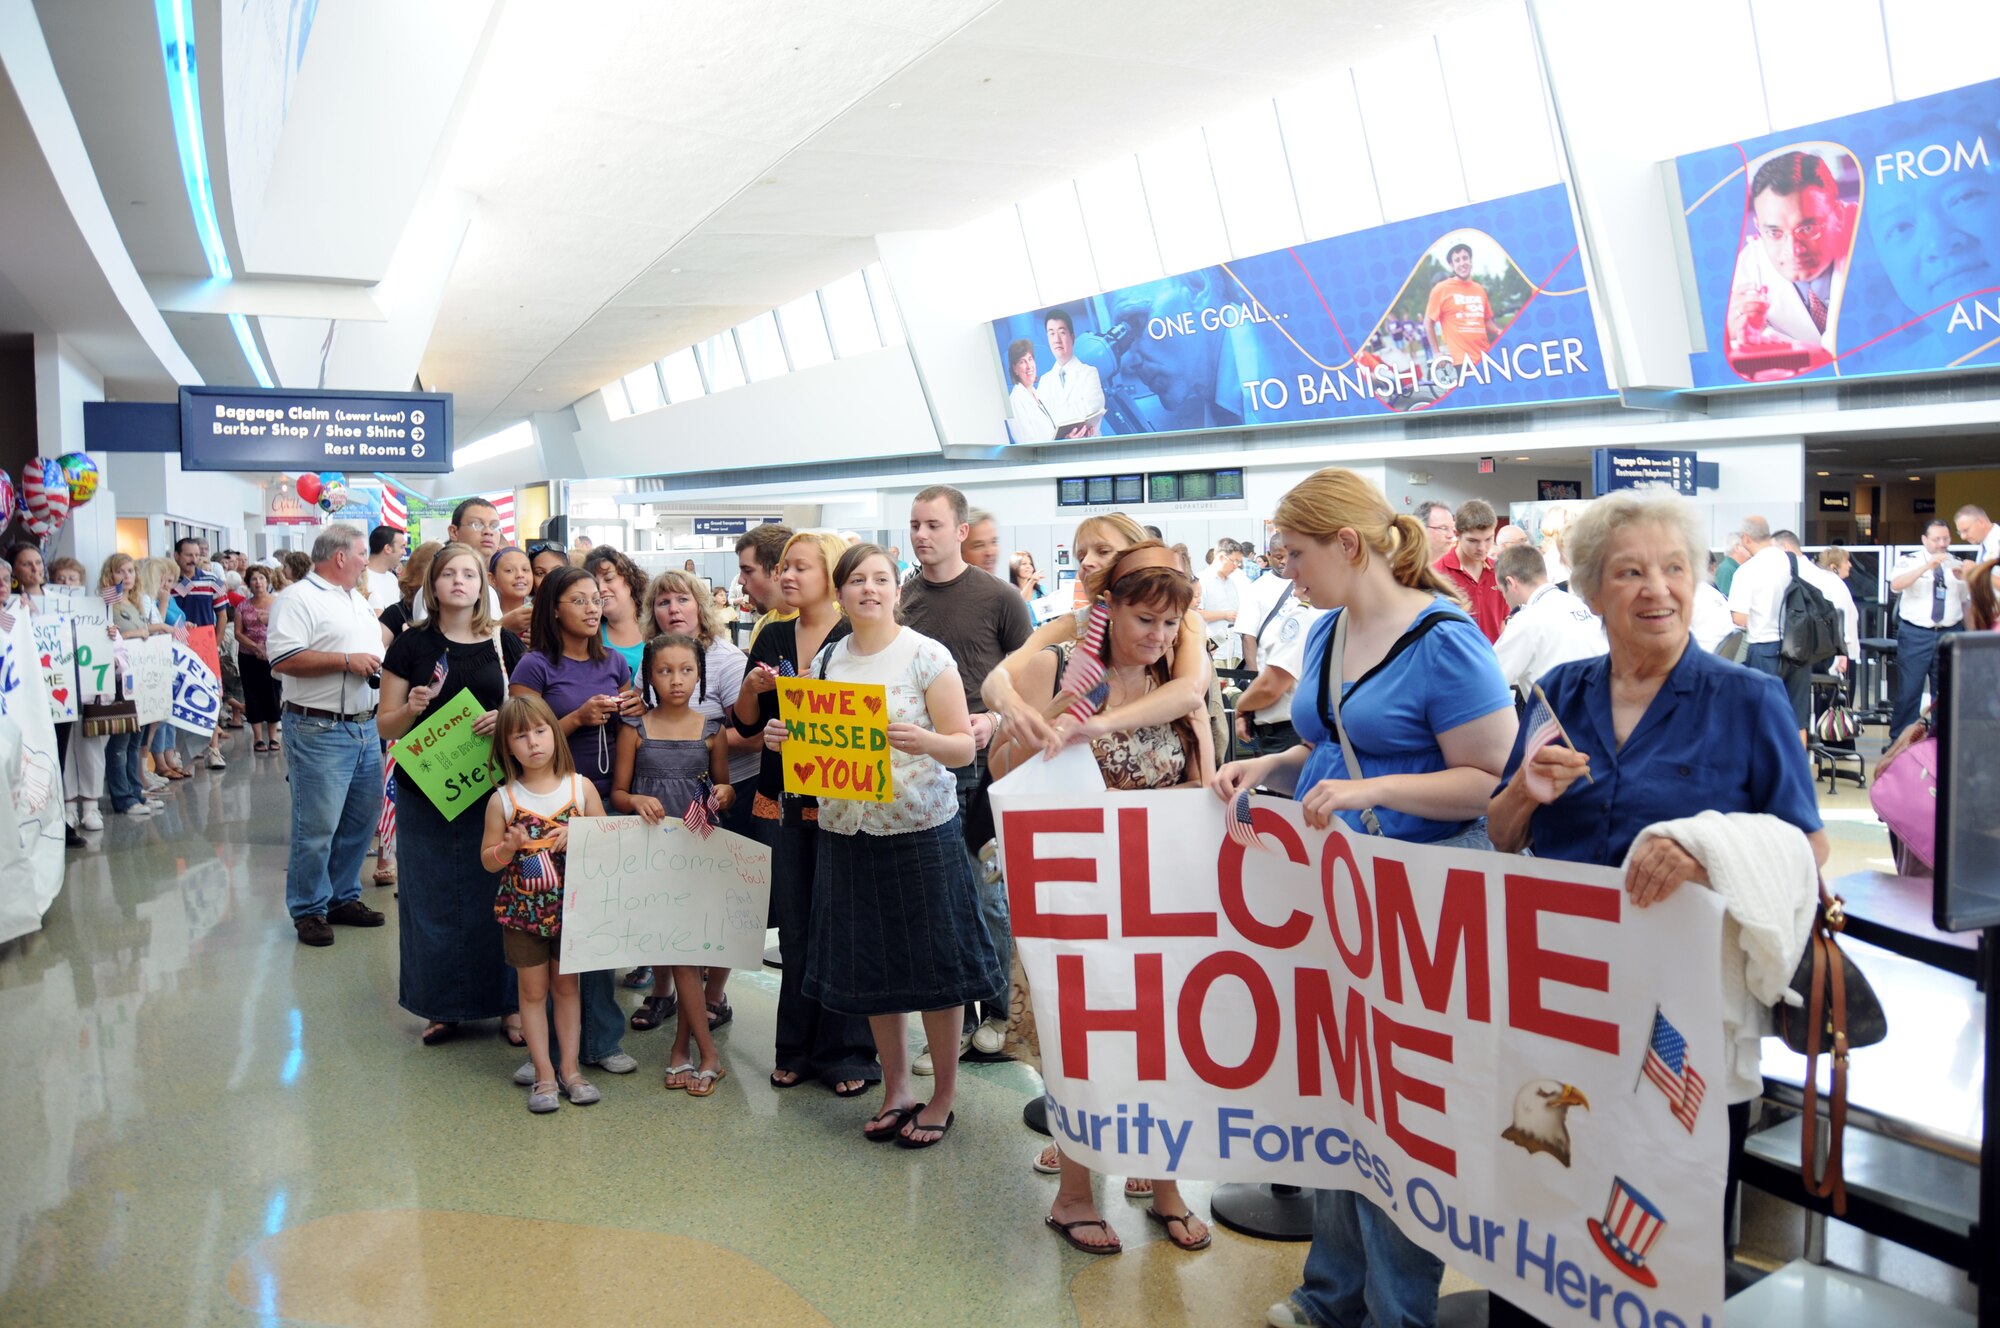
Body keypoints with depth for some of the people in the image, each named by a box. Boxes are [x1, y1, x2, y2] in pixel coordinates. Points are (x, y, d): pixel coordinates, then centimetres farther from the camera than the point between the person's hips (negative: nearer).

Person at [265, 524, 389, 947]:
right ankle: (309, 910, 8)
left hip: (365, 726, 9)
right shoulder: (298, 599, -10)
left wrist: (381, 664, 8)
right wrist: (346, 661, -18)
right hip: (320, 730, -8)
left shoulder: (357, 599, 18)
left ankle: (343, 897, 25)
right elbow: (283, 659, -21)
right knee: (317, 825, -4)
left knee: (361, 818, 13)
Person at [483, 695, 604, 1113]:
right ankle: (543, 1075, 14)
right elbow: (488, 860, 0)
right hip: (522, 910, -1)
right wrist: (509, 847, -20)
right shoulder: (503, 799, -6)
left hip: (570, 908, 1)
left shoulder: (581, 787, -4)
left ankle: (570, 1069, 19)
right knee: (533, 990, 7)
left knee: (566, 986, 11)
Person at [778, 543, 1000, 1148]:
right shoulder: (827, 660, 8)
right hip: (846, 831, 5)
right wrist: (785, 739, -3)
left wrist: (921, 740, -27)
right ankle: (896, 1088, 28)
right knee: (871, 965, 11)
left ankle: (944, 1095, 19)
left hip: (920, 828, -4)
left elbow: (964, 747, -8)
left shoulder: (927, 656, -5)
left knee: (933, 963, 2)